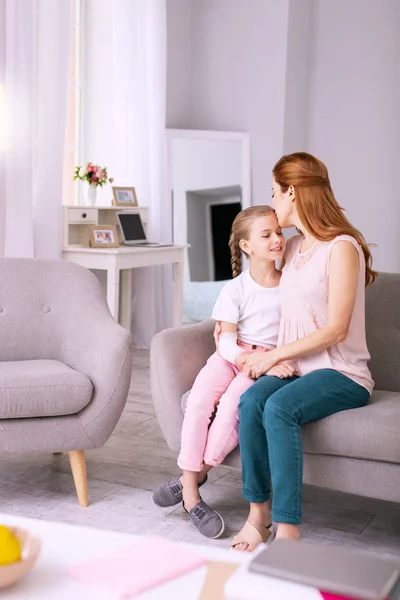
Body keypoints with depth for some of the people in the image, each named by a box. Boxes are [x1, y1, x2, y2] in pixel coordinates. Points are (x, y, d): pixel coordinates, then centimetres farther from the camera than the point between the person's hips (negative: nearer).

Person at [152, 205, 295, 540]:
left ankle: (194, 475, -18)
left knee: (235, 399, -31)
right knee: (200, 398, -27)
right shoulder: (235, 289, 2)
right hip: (232, 357, 1)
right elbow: (227, 342, -7)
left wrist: (282, 362, -11)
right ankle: (191, 495, -20)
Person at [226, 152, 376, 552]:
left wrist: (276, 354, -13)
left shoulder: (342, 247, -9)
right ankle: (258, 511, -16)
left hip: (341, 374, -6)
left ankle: (287, 529, -29)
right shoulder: (293, 247, 16)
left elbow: (335, 328, -14)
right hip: (297, 369, 6)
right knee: (251, 401, -25)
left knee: (279, 407, -33)